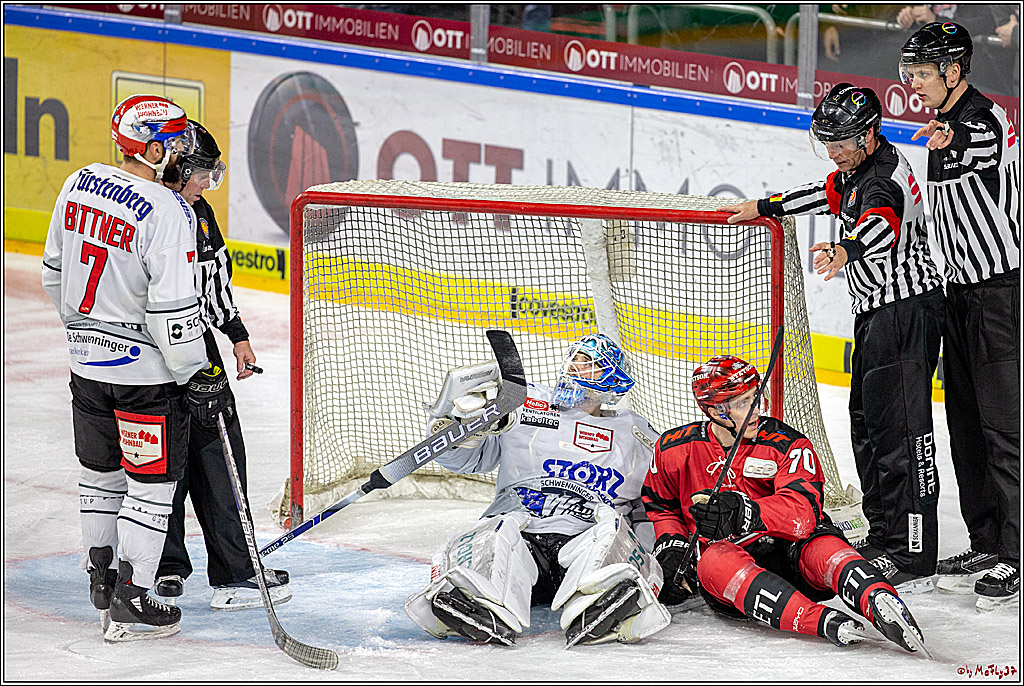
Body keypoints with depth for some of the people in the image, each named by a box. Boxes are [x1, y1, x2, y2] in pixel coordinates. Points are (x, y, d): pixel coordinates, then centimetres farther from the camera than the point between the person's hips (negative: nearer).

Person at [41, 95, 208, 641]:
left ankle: (101, 576, 34)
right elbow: (172, 306, -25)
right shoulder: (167, 212, -22)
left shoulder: (78, 186, 0)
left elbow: (54, 271, 11)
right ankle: (128, 606, 7)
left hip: (87, 363, 7)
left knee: (101, 469, 21)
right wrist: (192, 369, -12)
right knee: (152, 481, 4)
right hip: (145, 369, -7)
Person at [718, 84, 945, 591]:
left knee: (898, 428, -14)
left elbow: (879, 224, -43)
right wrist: (764, 207, 37)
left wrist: (845, 251, -63)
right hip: (876, 311, 11)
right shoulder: (858, 167, 11)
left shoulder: (884, 179, -21)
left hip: (906, 312, -11)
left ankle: (915, 559, -16)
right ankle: (884, 537, 26)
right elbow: (829, 195, 32)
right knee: (866, 421, 17)